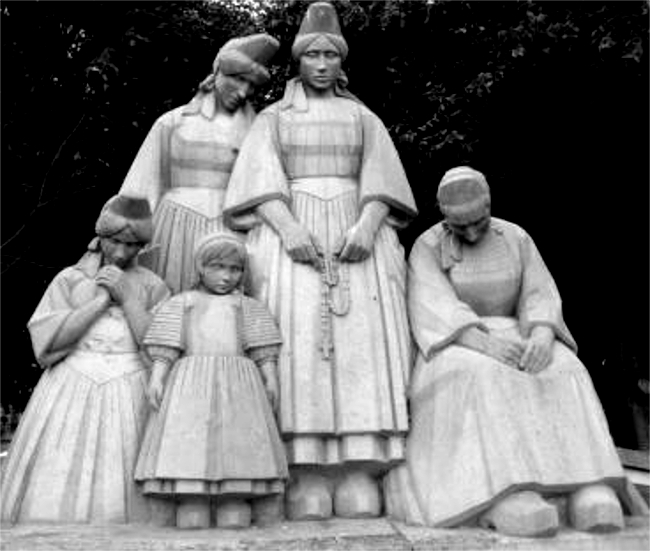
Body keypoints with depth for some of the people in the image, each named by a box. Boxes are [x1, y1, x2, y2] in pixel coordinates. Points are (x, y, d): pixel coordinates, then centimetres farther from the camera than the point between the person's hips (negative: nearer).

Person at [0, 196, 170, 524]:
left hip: (128, 395, -1)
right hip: (71, 391, 1)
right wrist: (101, 299, -7)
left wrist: (126, 296, -8)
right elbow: (48, 337, -3)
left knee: (117, 494, -4)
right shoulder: (70, 279, 9)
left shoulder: (153, 286, 7)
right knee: (55, 489, -2)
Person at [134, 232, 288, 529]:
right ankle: (191, 511, -5)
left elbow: (263, 349, 10)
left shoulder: (248, 306, 18)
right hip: (192, 386, 0)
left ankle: (235, 510, -6)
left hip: (237, 386, 1)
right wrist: (157, 377, -2)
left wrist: (270, 379, -1)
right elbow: (166, 348, 9)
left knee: (236, 449, -8)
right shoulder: (182, 302, 16)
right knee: (189, 449, -9)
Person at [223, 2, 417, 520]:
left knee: (361, 342, -14)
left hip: (357, 234, 1)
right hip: (289, 233, -1)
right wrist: (290, 228, -18)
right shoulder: (272, 118, 18)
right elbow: (260, 178, 1)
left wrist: (367, 226, -15)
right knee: (299, 342, -16)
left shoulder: (365, 119, 21)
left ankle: (359, 484, -16)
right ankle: (306, 485, -17)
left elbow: (382, 178, 5)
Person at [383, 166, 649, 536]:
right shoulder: (427, 249, -5)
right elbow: (436, 312, -19)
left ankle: (589, 490, -42)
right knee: (478, 380, -39)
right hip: (456, 352, -3)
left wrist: (541, 337, -28)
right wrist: (484, 343, -38)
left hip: (514, 343, 3)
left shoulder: (517, 239, 6)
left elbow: (540, 300, -4)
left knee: (561, 372, -31)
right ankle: (503, 496, -51)